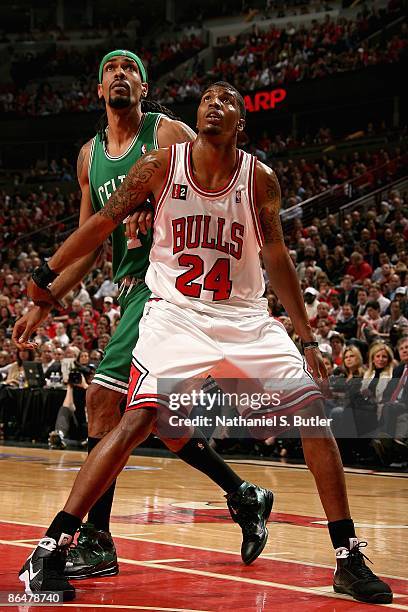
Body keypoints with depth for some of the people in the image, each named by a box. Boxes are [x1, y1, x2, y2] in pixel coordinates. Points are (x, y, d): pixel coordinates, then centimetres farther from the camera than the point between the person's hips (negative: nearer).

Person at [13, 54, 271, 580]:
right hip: (130, 286, 8)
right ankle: (245, 498, 27)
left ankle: (95, 541, -9)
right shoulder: (90, 155, 15)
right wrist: (44, 302, 16)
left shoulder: (169, 135, -5)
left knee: (102, 396, -16)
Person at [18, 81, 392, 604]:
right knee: (138, 420, -21)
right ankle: (49, 550, -15)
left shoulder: (260, 178, -3)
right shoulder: (161, 165, -6)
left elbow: (276, 259, 7)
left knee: (314, 411, -9)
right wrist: (47, 274, 9)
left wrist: (307, 339, 6)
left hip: (245, 318, 2)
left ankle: (348, 560, 1)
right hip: (175, 314, -2)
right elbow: (104, 222, 5)